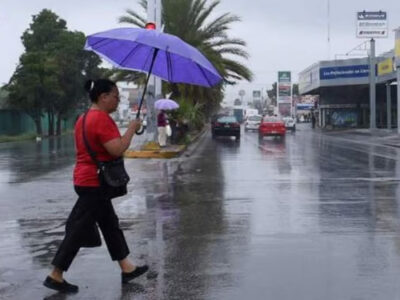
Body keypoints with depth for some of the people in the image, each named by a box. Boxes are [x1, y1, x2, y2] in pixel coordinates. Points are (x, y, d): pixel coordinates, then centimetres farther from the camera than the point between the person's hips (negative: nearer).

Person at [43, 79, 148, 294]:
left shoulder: (85, 118, 13)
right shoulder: (101, 118, -18)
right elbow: (117, 150, -25)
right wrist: (132, 128, -14)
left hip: (87, 179, 11)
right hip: (96, 182, -11)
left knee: (110, 224, 14)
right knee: (80, 229, -4)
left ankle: (126, 269, 23)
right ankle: (55, 276, 3)